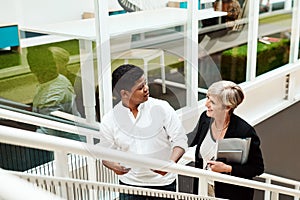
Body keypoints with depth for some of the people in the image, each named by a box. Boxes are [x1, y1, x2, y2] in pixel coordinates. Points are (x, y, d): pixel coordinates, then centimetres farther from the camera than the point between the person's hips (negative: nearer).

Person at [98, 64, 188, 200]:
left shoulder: (161, 108, -9)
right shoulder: (109, 120, -6)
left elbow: (180, 140, -7)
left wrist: (171, 162, -25)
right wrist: (115, 166, -18)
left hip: (163, 182, 0)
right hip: (130, 183, 1)